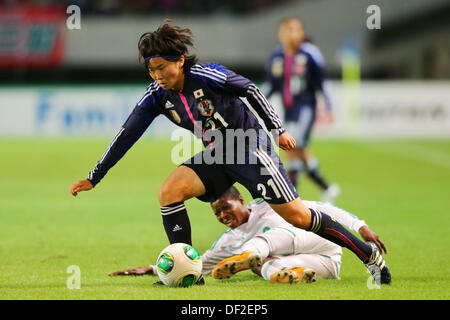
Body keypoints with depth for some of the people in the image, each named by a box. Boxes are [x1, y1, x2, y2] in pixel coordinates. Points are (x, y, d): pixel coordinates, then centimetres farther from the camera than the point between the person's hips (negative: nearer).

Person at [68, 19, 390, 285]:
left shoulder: (206, 75, -21)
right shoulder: (157, 95, -4)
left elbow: (251, 90, -11)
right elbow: (127, 135, 0)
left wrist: (278, 130, -11)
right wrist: (93, 178, -1)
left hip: (251, 149, -6)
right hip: (216, 157, 6)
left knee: (297, 216, -10)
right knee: (169, 192, -17)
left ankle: (368, 253, 3)